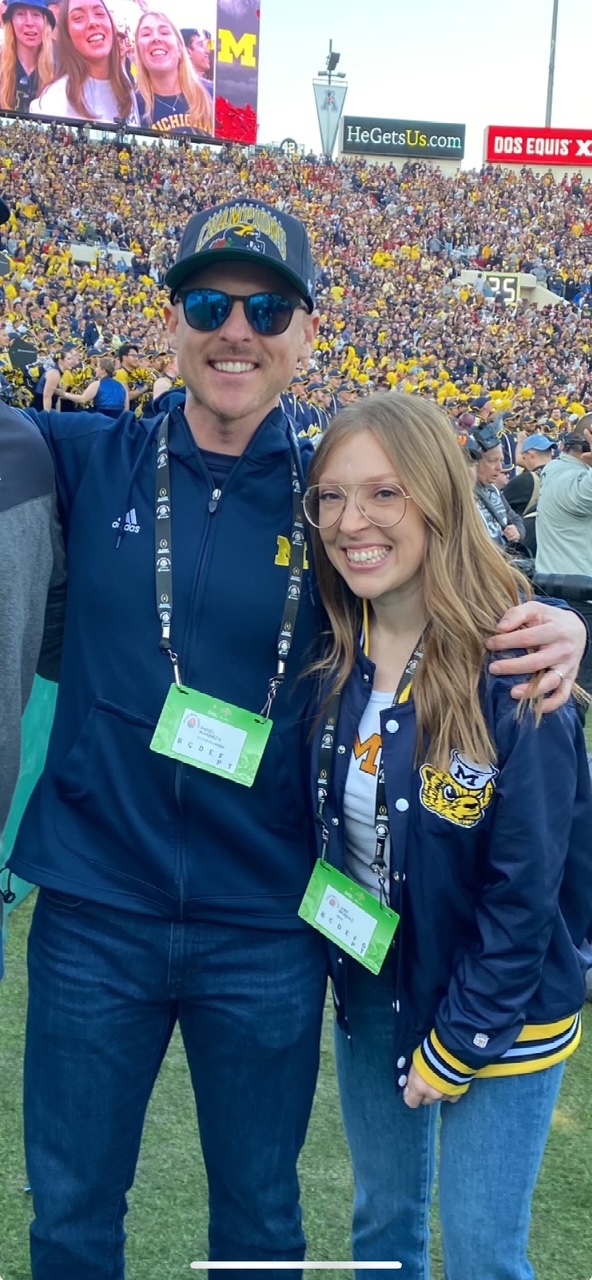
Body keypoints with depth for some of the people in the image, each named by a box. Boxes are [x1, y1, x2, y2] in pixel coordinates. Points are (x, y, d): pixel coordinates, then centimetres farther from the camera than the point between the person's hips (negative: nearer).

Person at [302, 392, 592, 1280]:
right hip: (370, 991, 5)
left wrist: (460, 1043, -14)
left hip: (500, 1016, -5)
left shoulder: (513, 664, -24)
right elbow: (329, 829, 4)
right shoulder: (335, 656, -6)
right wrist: (339, 969, -2)